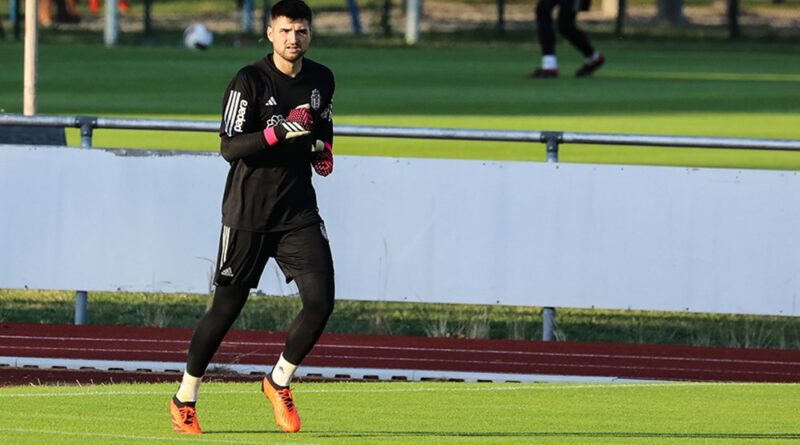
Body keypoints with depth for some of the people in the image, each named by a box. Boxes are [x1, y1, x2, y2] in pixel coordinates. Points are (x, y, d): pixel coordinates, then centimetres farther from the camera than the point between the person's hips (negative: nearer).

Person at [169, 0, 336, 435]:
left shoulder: (321, 80, 8)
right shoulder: (250, 81, -10)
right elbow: (229, 147, -16)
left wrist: (323, 149, 6)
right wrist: (276, 133, -29)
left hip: (299, 211, 4)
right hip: (248, 214, -4)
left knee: (320, 300, -10)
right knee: (226, 306, 2)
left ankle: (278, 381, 11)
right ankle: (185, 398, 18)